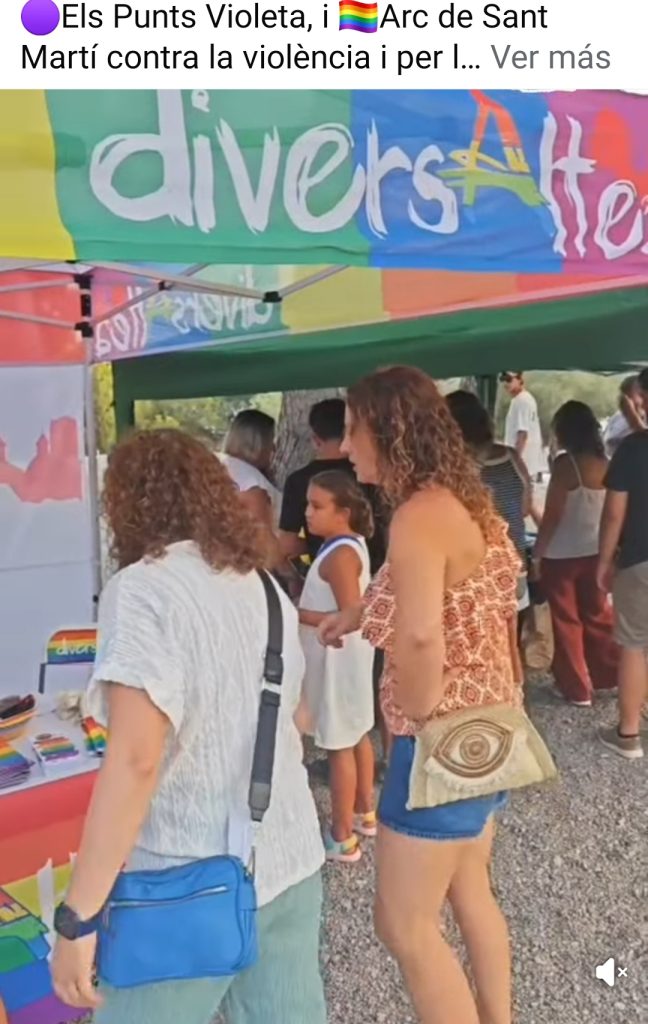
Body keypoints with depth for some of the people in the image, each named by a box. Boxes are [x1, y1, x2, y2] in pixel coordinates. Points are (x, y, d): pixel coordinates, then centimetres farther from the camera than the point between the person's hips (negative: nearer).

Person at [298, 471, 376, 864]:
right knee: (357, 736, 20)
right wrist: (306, 602, 6)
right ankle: (365, 813, 36)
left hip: (338, 658, -10)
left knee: (339, 746, 0)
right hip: (348, 655, 10)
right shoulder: (350, 544, 7)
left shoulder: (340, 555, -23)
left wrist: (297, 614, -21)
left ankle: (343, 838, 12)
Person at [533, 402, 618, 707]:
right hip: (596, 552, 6)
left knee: (567, 621, 8)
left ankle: (577, 689, 17)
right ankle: (608, 675, 30)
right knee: (598, 615, 19)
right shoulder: (606, 464, -1)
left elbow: (553, 516, -18)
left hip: (562, 555, -5)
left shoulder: (565, 464, -18)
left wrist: (536, 554, -10)